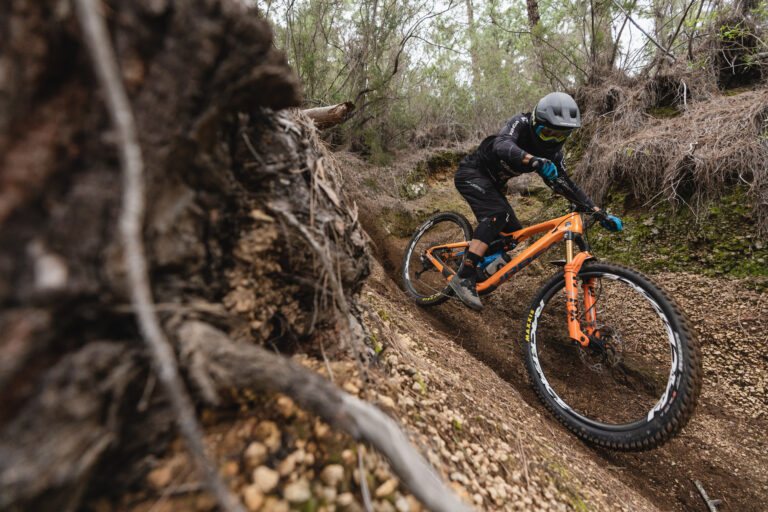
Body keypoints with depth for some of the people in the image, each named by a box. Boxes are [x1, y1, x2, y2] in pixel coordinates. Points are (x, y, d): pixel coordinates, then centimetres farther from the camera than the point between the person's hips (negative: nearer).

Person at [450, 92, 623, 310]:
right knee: (497, 215, -29)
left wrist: (600, 213, -11)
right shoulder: (520, 124, -22)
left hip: (491, 183, 8)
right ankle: (464, 278, -33)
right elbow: (502, 145, -42)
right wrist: (534, 160, -61)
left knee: (512, 230, 2)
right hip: (471, 173, -8)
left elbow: (565, 184, -2)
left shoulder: (552, 154, -4)